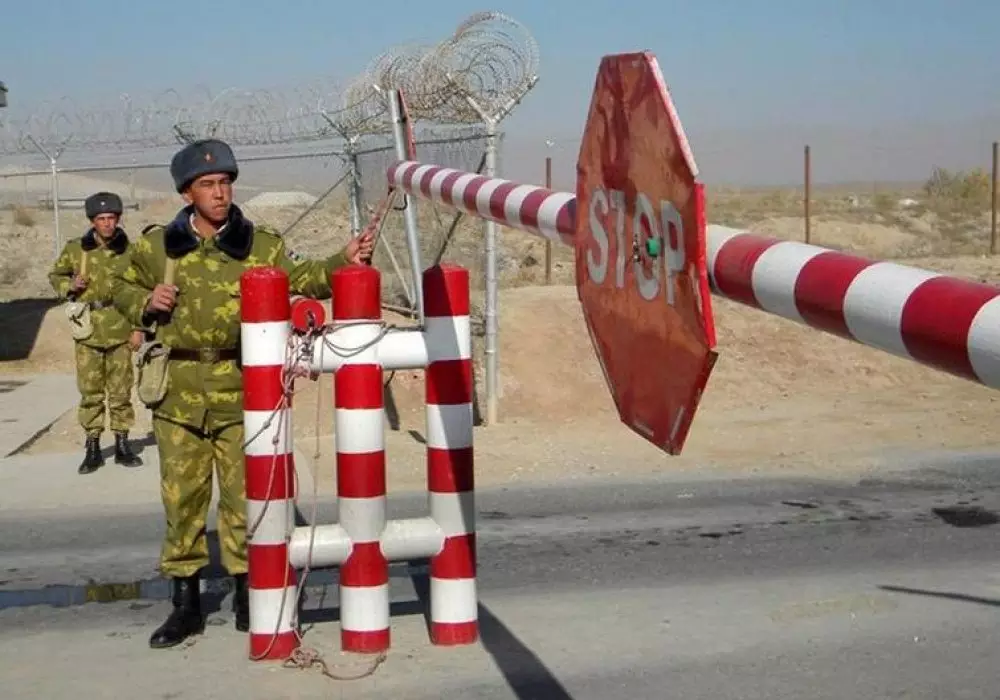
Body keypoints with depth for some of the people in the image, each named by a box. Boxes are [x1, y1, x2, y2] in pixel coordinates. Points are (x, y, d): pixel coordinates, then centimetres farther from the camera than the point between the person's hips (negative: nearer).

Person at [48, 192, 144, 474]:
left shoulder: (129, 251, 0)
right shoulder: (75, 249, 1)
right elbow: (55, 276, 16)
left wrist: (138, 328, 0)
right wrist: (69, 286, -6)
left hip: (119, 331, 0)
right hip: (88, 331, 0)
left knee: (121, 390, 7)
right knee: (90, 392, 3)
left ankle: (122, 444, 18)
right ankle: (92, 448, 12)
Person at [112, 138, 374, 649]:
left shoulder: (260, 245, 1)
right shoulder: (156, 246, 4)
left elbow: (302, 279, -11)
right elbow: (125, 290, 18)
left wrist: (342, 262, -29)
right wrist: (146, 304, -4)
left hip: (241, 392, -1)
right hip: (179, 393, 1)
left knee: (245, 497, 6)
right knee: (182, 498, 7)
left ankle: (247, 594, 22)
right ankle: (185, 603, 19)